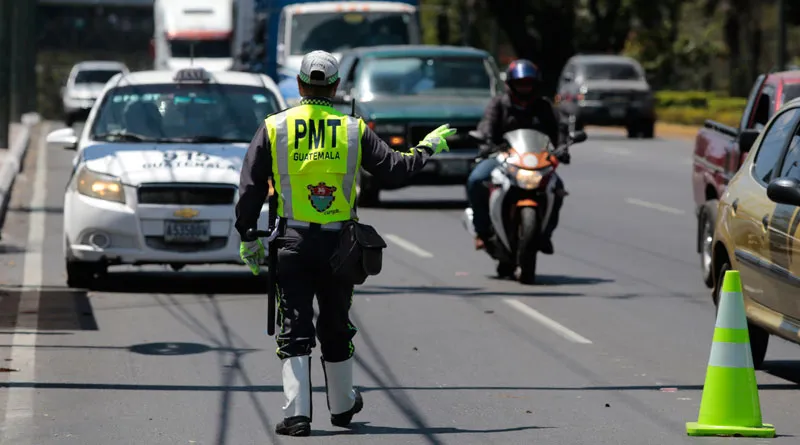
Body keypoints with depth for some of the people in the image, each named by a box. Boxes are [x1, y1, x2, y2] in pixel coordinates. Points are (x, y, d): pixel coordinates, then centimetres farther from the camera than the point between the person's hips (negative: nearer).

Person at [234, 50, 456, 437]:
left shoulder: (273, 128, -1)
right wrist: (427, 148, 25)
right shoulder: (354, 130, 0)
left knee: (294, 330, 0)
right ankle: (342, 405, 31)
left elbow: (250, 190, 0)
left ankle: (296, 412, -11)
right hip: (338, 243, 1)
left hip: (293, 242, -1)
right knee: (336, 328, 16)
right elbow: (395, 170, 7)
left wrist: (247, 238, 9)